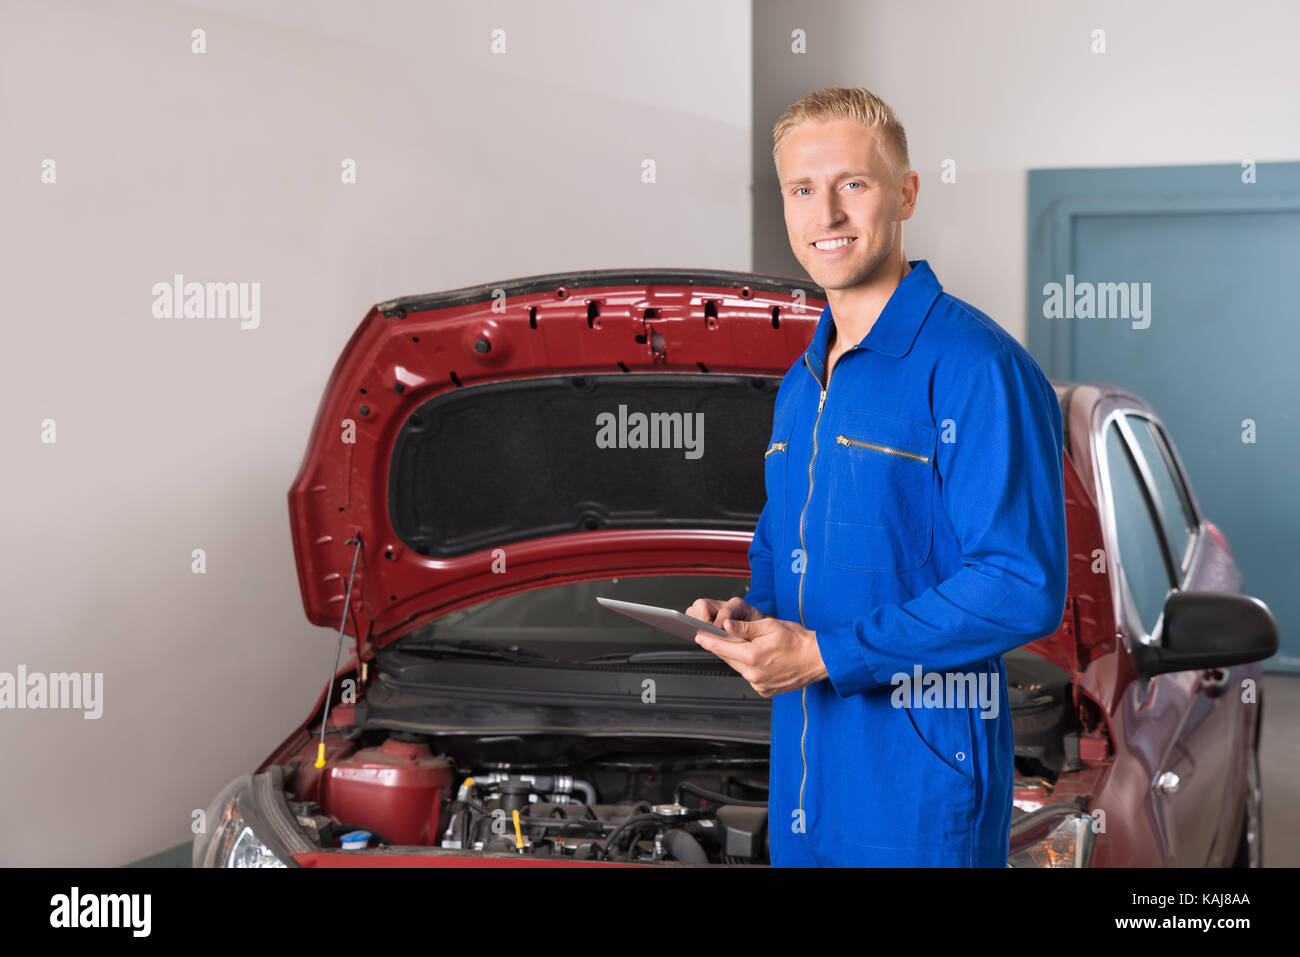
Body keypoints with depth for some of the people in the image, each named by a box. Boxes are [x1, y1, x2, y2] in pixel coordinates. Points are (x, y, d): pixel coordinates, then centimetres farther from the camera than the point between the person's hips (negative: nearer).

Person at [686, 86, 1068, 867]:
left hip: (924, 774, -8)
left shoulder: (976, 367, -13)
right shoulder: (801, 386, 15)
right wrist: (749, 618, 4)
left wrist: (827, 653, -19)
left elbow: (1023, 587, -20)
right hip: (803, 769, 8)